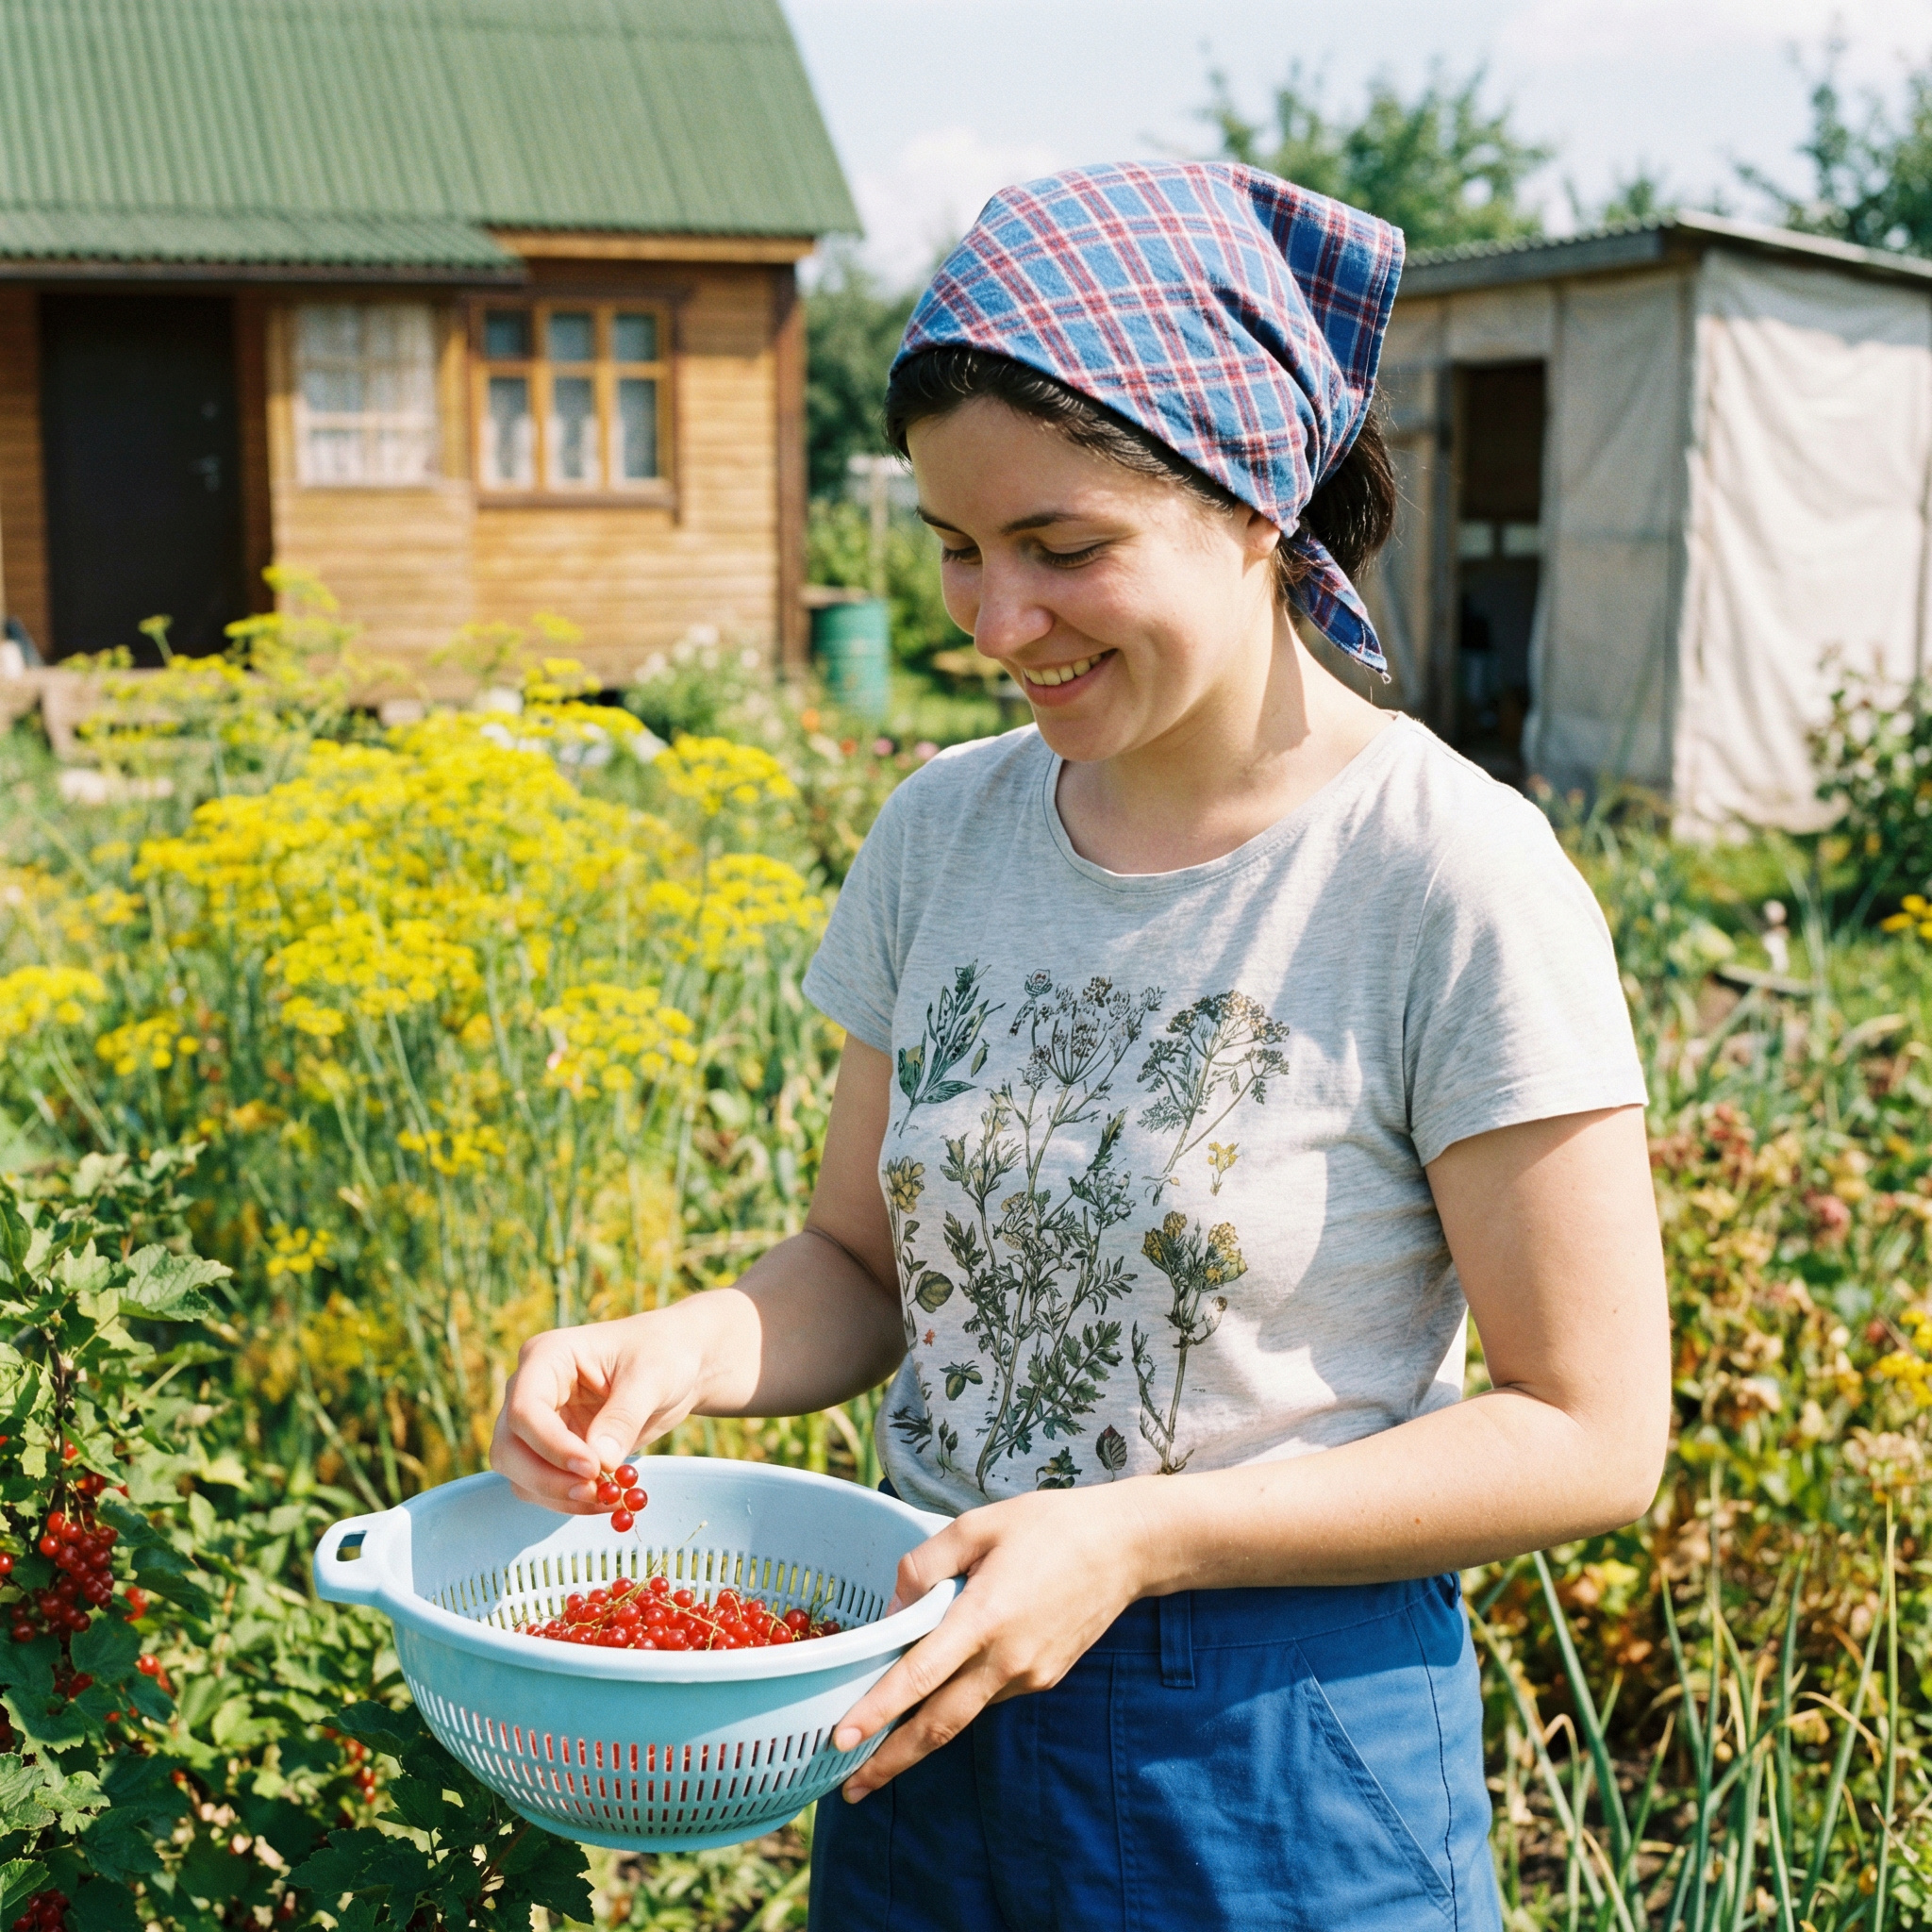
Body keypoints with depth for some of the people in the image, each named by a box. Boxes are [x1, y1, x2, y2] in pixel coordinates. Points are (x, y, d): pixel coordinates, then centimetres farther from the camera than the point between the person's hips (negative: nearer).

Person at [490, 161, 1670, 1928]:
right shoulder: (944, 831, -1)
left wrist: (1136, 1538, -21)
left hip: (1282, 1768, -5)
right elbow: (864, 1264, 8)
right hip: (932, 1706, 5)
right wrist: (692, 1347, -13)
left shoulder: (1454, 880, -17)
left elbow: (1592, 1433, -14)